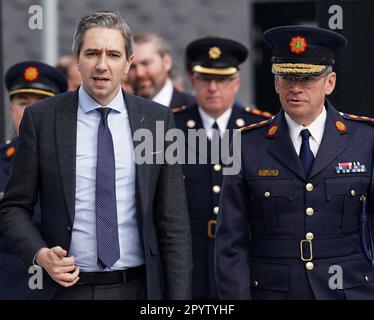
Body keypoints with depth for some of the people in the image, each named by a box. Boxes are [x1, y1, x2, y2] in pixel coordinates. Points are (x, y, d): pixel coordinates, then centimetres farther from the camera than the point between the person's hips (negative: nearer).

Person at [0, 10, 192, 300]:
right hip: (67, 288, -1)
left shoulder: (157, 120, 1)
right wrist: (40, 254, -14)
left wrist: (178, 297, -4)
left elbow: (172, 220, 1)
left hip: (136, 288, 1)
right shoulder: (41, 118, -1)